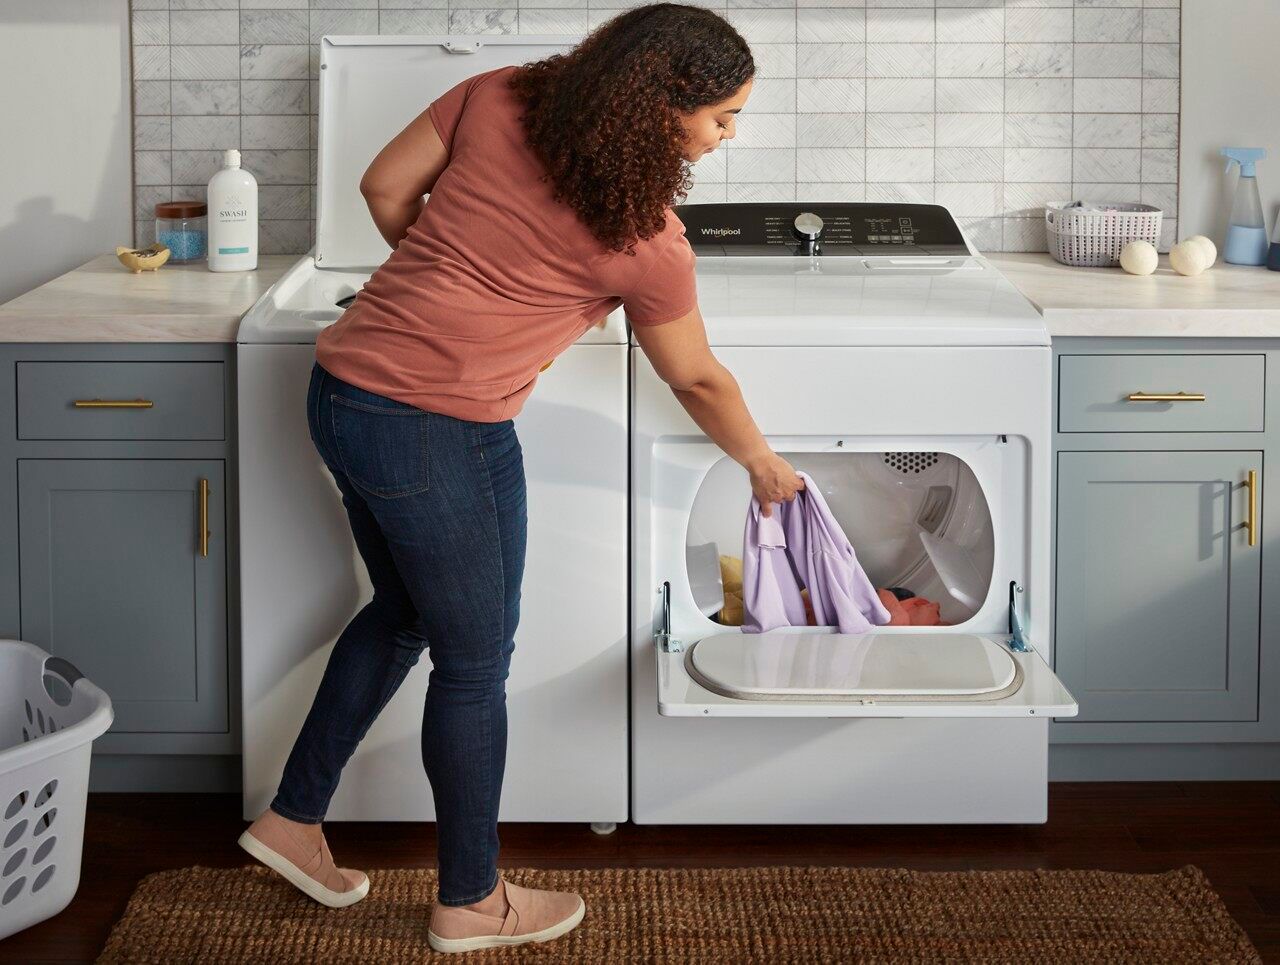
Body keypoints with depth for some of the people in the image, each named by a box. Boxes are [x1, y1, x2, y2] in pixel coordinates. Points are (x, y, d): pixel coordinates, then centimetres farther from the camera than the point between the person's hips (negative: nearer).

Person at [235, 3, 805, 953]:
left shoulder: (501, 94, 0)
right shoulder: (646, 241, -11)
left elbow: (385, 187, 7)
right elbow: (699, 382, 5)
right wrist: (765, 466, 23)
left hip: (346, 386, 8)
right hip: (437, 433, -8)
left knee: (405, 613, 26)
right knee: (476, 659, 10)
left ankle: (293, 818, 37)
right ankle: (471, 903, 25)